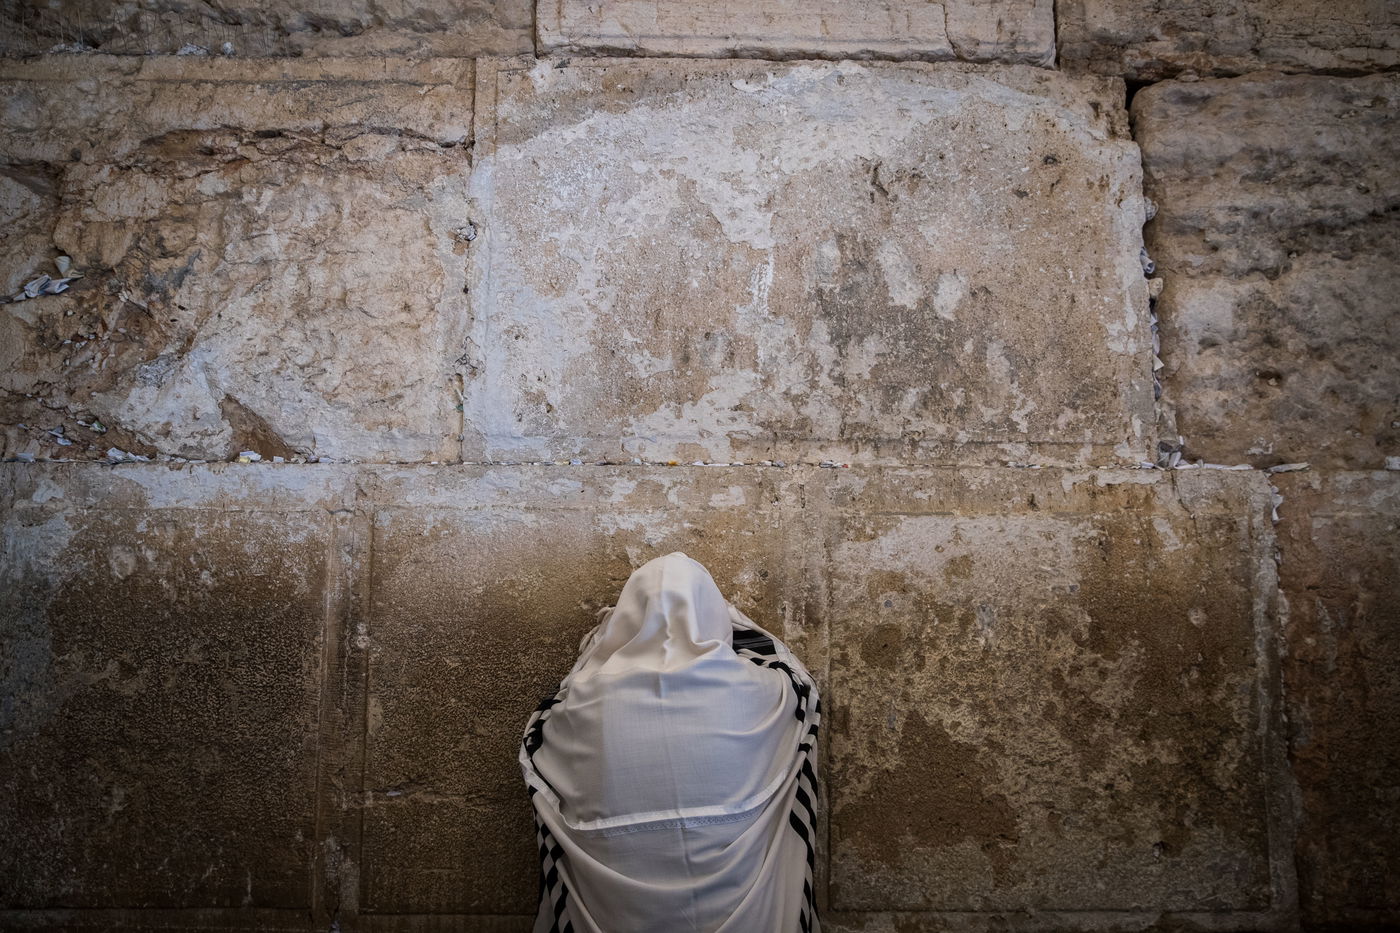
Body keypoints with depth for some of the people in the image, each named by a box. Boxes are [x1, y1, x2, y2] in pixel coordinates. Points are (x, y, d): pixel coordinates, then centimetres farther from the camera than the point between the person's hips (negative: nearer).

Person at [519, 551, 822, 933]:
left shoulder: (590, 698, -11)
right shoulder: (749, 688, -11)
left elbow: (534, 743, 10)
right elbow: (798, 680, 13)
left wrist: (594, 648, 14)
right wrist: (724, 615, 21)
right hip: (733, 897, 0)